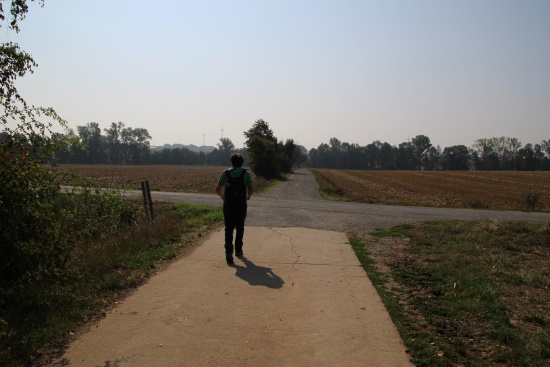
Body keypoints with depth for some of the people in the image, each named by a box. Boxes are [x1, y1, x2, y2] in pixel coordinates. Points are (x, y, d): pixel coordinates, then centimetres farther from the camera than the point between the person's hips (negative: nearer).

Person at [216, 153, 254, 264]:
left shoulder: (226, 173, 4)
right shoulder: (246, 173, 0)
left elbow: (218, 189, 2)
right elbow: (251, 189, -10)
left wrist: (223, 197, 22)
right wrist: (248, 196, 11)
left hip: (228, 205, 0)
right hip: (241, 205, 0)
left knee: (229, 229, 1)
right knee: (240, 228, 16)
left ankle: (229, 252, -14)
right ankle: (238, 250, 24)